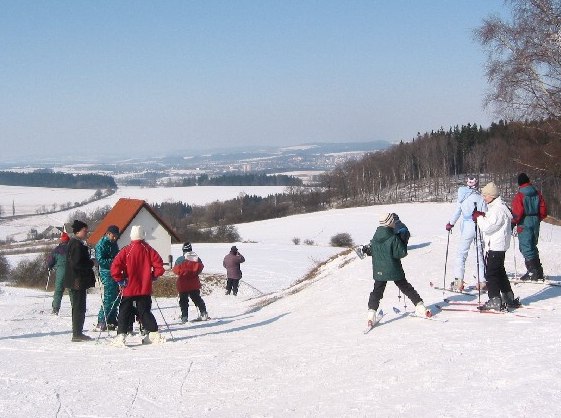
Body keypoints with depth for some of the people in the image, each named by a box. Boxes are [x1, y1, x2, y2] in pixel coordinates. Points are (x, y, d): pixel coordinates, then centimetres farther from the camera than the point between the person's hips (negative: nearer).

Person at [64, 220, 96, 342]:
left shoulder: (73, 243, 16)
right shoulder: (77, 244, -17)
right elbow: (77, 263, -23)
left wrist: (89, 262, 10)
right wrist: (91, 263, -10)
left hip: (74, 281, 11)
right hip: (78, 281, -11)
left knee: (77, 307, 16)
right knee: (79, 308, -6)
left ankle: (77, 333, 23)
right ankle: (77, 334, -4)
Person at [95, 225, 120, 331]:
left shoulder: (113, 243, 16)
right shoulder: (101, 244, -10)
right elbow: (100, 260, -17)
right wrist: (113, 261, -23)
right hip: (107, 273, -9)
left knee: (115, 297, 11)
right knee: (109, 297, -11)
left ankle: (112, 320, 19)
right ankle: (102, 322, -7)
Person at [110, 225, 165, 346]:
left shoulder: (126, 250, -9)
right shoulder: (148, 250, -3)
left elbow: (115, 267, -16)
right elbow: (159, 265, -6)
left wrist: (120, 280, -4)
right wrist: (153, 276, 10)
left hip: (129, 289, -2)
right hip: (145, 288, 2)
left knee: (124, 312, 4)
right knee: (145, 311, 13)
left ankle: (121, 335, -6)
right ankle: (154, 333, 12)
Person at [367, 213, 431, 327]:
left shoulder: (375, 238, 0)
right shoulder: (393, 238, -18)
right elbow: (401, 253, -17)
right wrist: (403, 244, -3)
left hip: (379, 271, 3)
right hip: (394, 271, -3)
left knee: (377, 291, 7)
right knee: (406, 288, 11)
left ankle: (371, 313, -8)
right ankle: (420, 307, 17)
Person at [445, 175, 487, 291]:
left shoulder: (462, 197, -6)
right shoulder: (481, 198, -5)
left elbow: (457, 212, -2)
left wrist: (450, 224, 13)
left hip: (467, 228, -1)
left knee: (461, 254, 4)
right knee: (480, 254, 11)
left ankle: (458, 281, -6)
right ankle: (482, 281, 11)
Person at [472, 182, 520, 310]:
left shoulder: (497, 209, -20)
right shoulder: (497, 206, 14)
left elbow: (487, 227, -22)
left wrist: (479, 217, -8)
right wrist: (482, 216, 5)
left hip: (495, 247, -11)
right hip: (499, 246, 11)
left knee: (490, 273, -6)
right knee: (500, 272, 19)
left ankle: (495, 301, -6)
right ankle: (509, 299, 26)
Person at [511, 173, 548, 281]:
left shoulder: (519, 195, -13)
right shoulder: (537, 194, 6)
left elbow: (518, 213, -17)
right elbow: (543, 211, 8)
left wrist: (513, 223, -3)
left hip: (524, 224, -7)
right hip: (535, 223, 7)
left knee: (526, 247, -1)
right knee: (532, 246, 17)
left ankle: (533, 271, -6)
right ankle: (538, 272, 18)